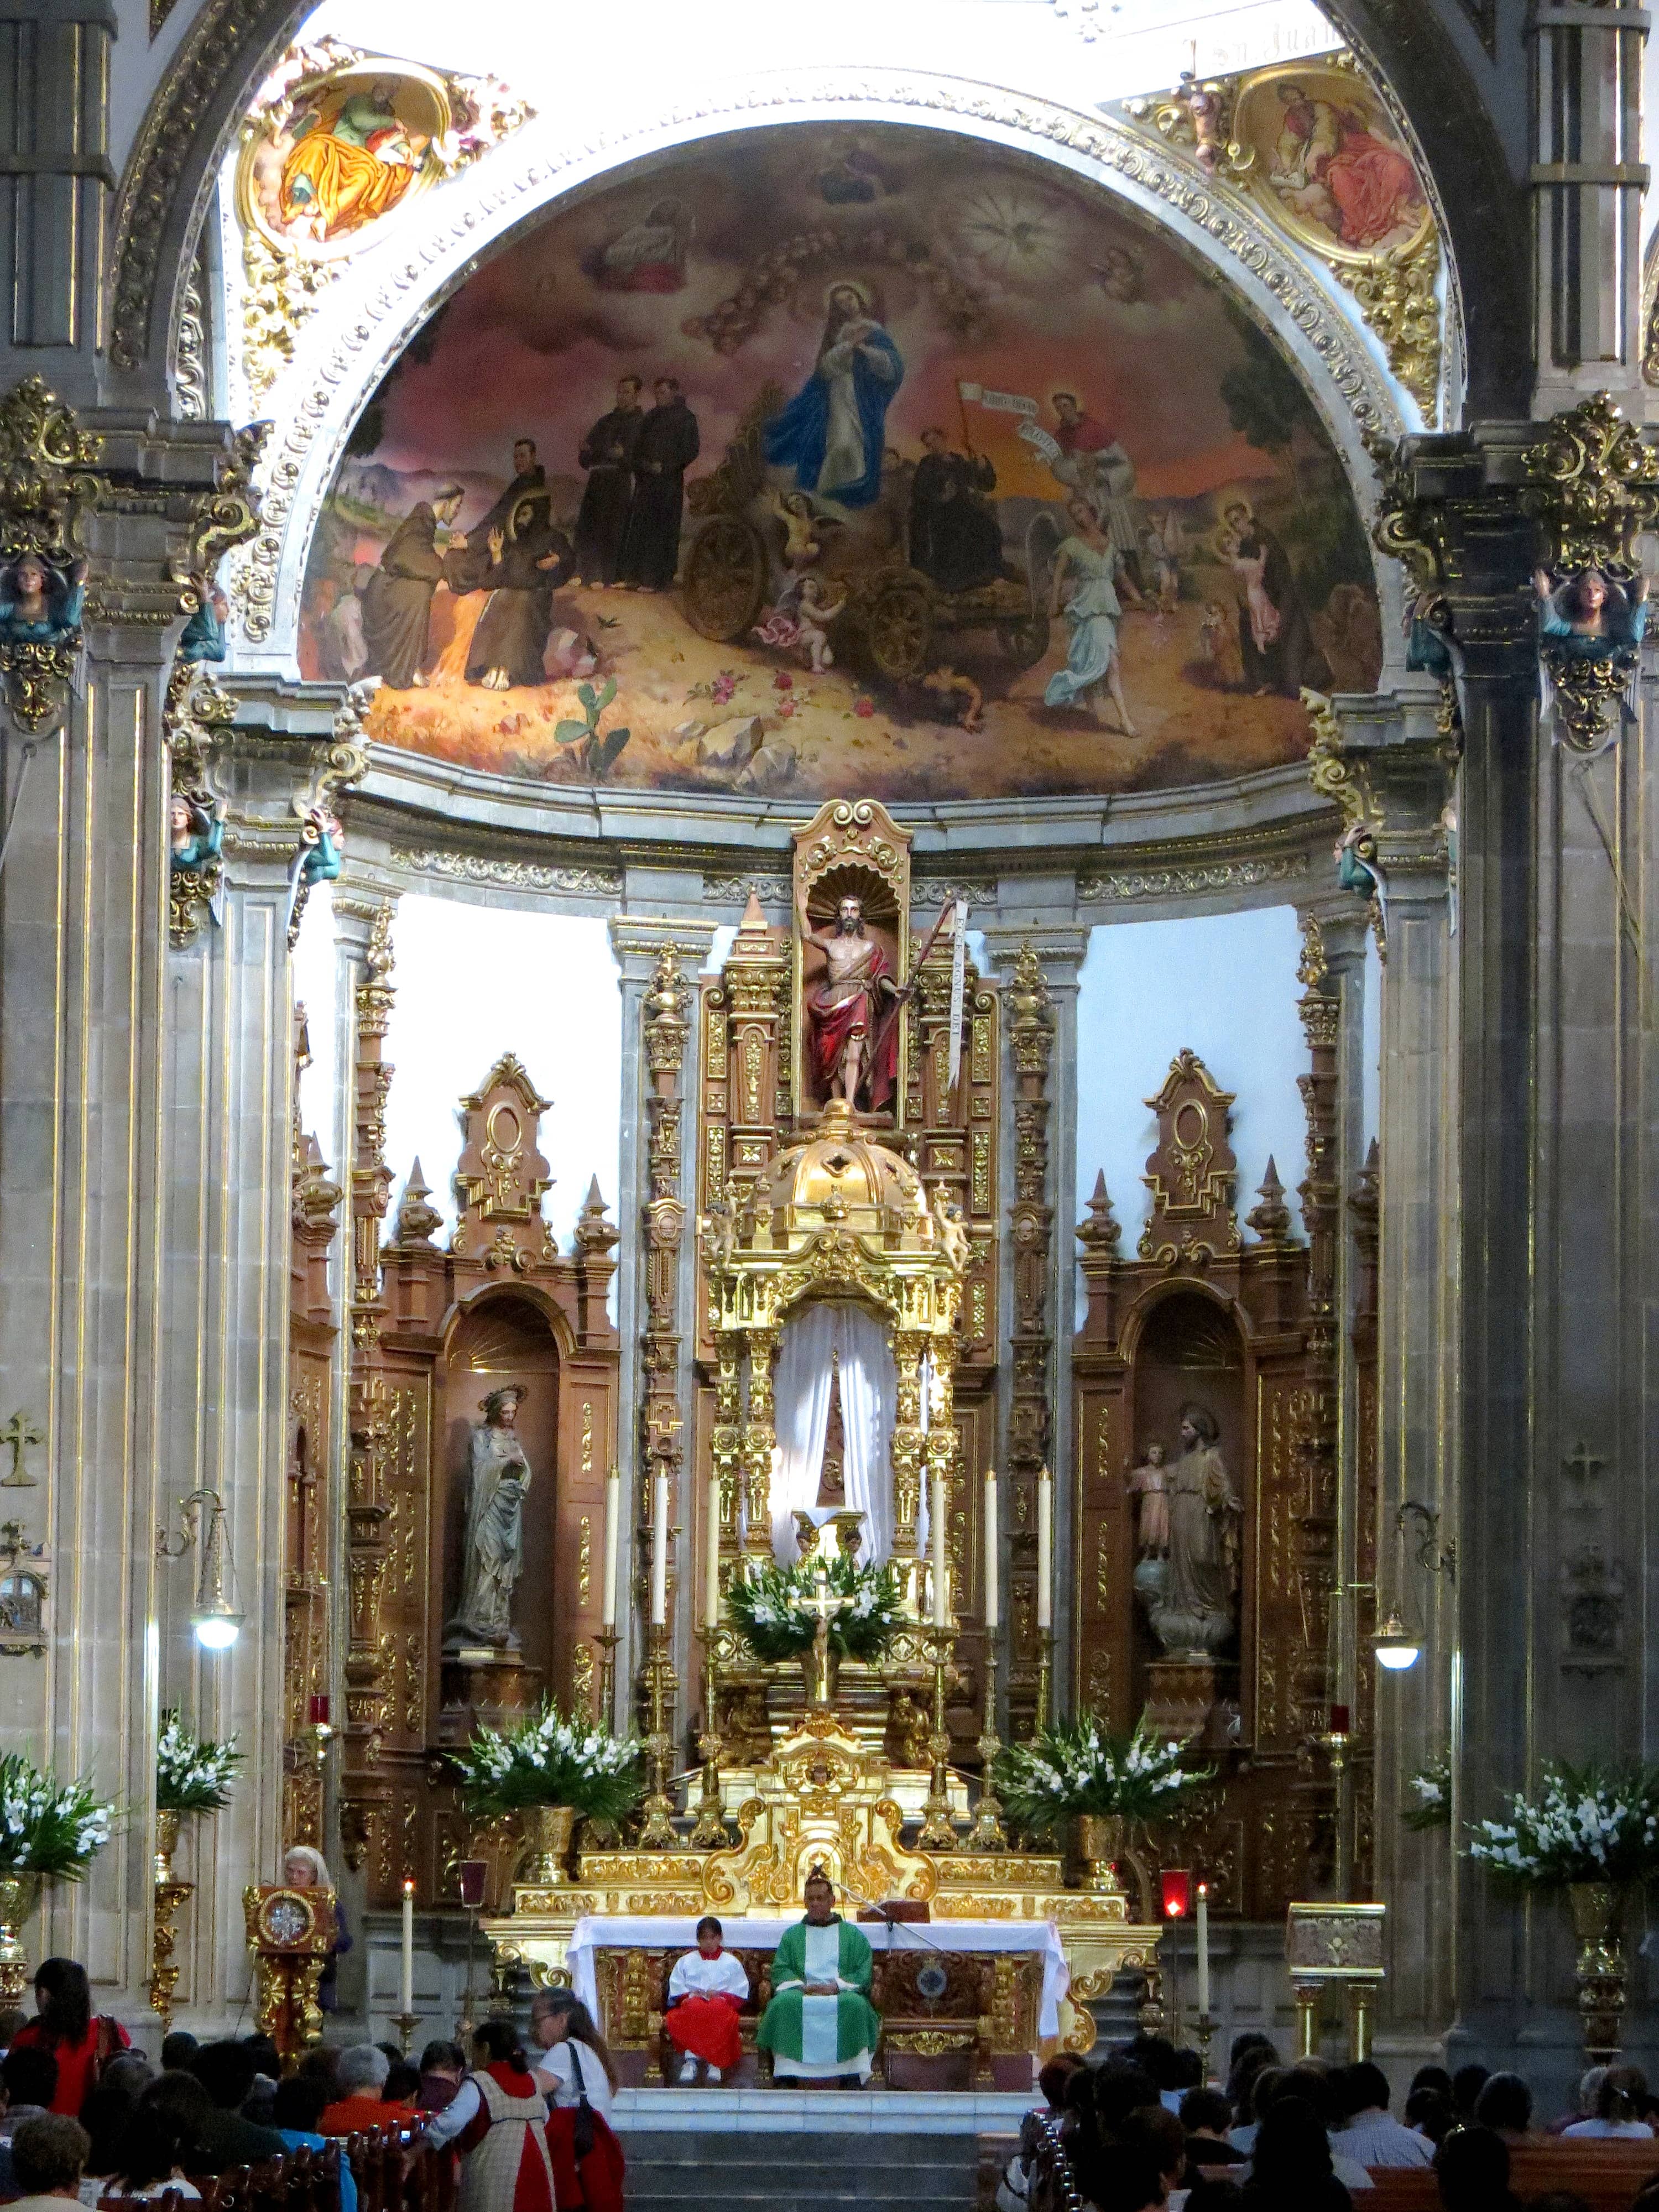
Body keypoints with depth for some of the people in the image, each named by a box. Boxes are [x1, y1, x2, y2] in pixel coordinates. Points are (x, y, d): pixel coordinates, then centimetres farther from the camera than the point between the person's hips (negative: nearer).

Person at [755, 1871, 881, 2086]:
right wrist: (801, 1986, -11)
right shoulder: (793, 1935, 22)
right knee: (785, 2003, -34)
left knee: (855, 2005, -36)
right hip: (801, 1994, 1)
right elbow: (780, 1970, 10)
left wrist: (836, 1986, -12)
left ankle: (852, 2080, -35)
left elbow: (863, 1972, 6)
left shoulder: (851, 1935, 17)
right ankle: (786, 2079, -35)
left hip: (841, 1995, -1)